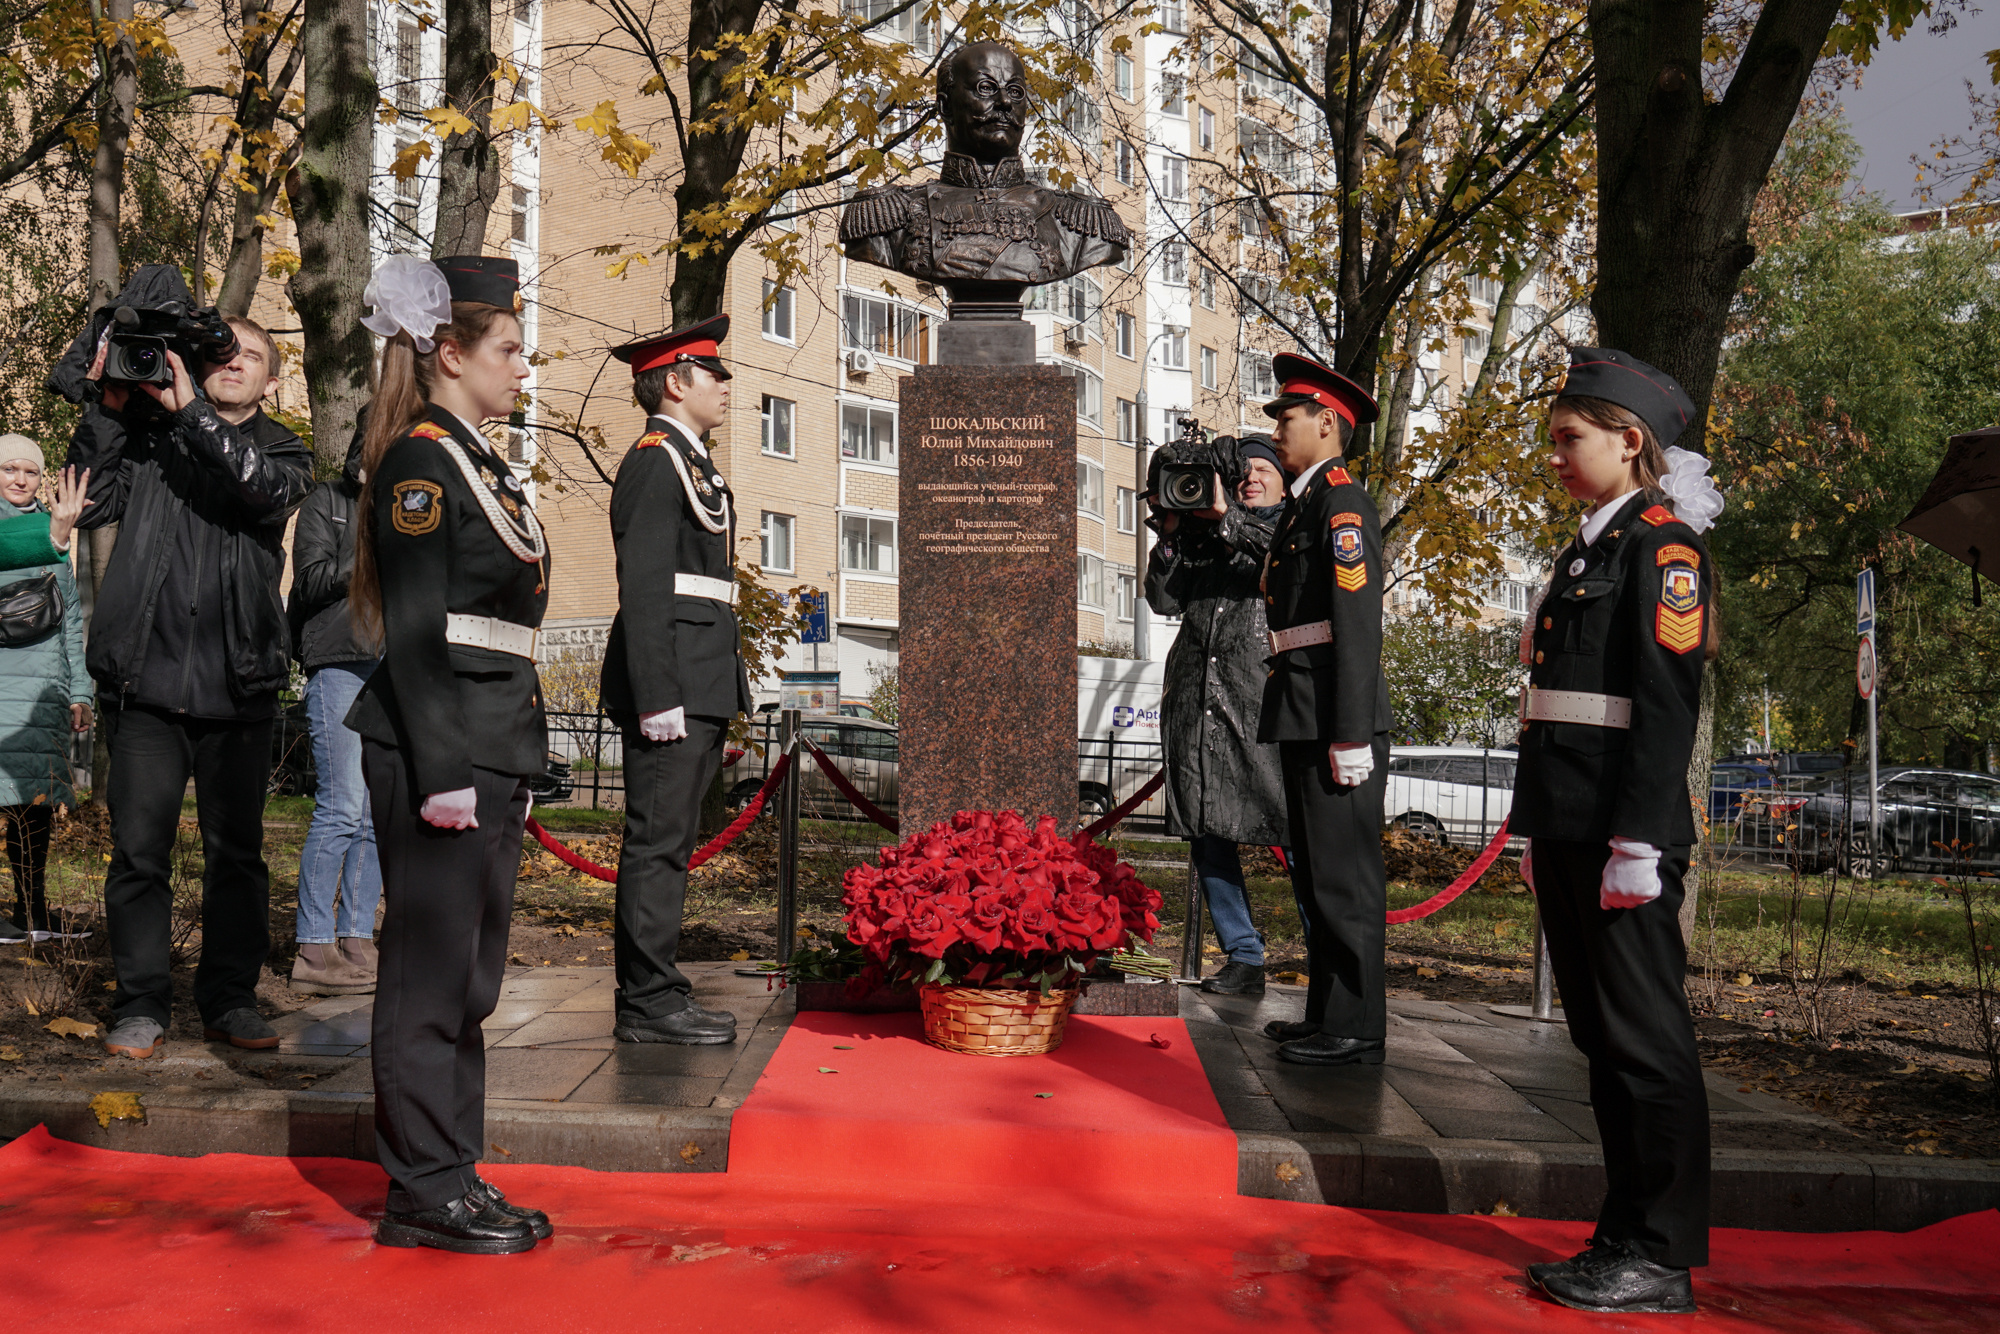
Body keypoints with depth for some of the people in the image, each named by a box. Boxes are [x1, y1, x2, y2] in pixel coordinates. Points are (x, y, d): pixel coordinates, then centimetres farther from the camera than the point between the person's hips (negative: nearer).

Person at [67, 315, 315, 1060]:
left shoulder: (282, 451, 11)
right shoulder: (146, 434, 11)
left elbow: (266, 489, -12)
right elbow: (87, 504, 0)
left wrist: (188, 409, -16)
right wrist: (110, 409, -6)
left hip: (238, 689, 1)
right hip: (144, 683, 0)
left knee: (236, 852, 6)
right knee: (139, 851, 1)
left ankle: (230, 1000, 18)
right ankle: (141, 1005, 13)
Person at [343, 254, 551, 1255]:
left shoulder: (477, 463, 18)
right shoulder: (422, 463, -10)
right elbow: (417, 631, -16)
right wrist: (444, 773, -20)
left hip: (490, 754, 10)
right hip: (438, 751, -10)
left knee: (470, 975, 13)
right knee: (430, 972, -1)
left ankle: (452, 1176, 23)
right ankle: (423, 1194, 10)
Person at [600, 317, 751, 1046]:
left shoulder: (692, 463, 22)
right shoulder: (654, 460, -9)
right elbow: (643, 588, -17)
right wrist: (658, 699, -22)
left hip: (700, 683, 10)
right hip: (673, 684, -10)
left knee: (671, 842, 12)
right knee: (658, 841, -6)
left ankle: (658, 992, 18)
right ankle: (648, 1002, 0)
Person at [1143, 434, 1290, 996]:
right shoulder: (1202, 531, 19)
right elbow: (1163, 599, 12)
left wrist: (1225, 518, -13)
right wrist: (1170, 532, 2)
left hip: (1263, 695, -4)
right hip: (1196, 696, 4)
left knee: (1297, 826, -7)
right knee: (1207, 829, 5)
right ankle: (1244, 958, 13)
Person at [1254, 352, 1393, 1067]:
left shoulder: (1342, 501, -11)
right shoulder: (1304, 504, 19)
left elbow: (1358, 622, -18)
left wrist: (1351, 736, -22)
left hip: (1336, 716, -10)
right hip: (1304, 715, 10)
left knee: (1343, 874, -4)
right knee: (1317, 873, 16)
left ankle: (1354, 1030, 5)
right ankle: (1328, 1014, 27)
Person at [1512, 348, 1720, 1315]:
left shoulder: (1662, 545, -8)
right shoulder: (1586, 549, 18)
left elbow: (1669, 701, -15)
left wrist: (1638, 841, -19)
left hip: (1624, 830, -9)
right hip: (1569, 827, 9)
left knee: (1646, 1038, -1)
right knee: (1602, 1040, 13)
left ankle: (1663, 1258, 9)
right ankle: (1625, 1237, 23)